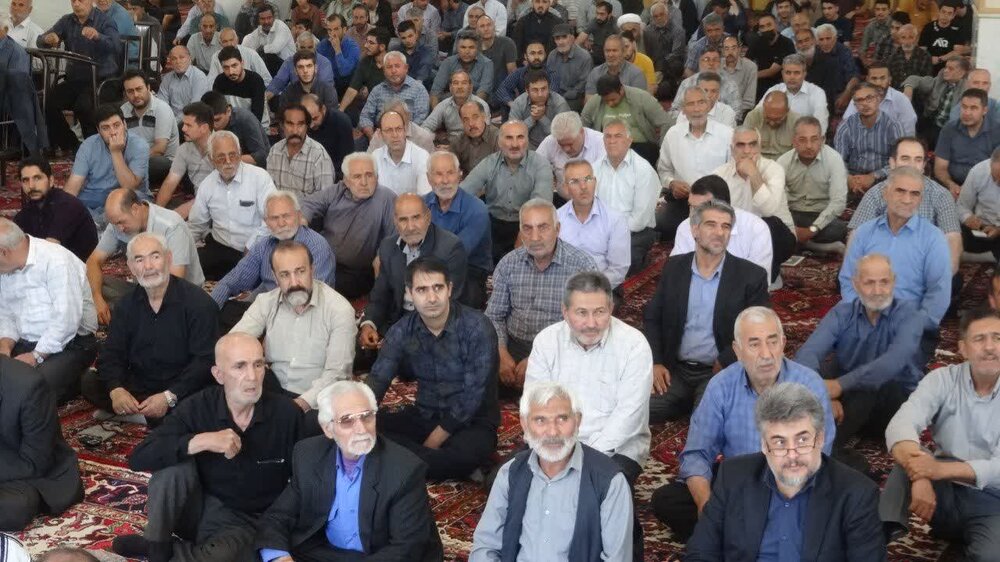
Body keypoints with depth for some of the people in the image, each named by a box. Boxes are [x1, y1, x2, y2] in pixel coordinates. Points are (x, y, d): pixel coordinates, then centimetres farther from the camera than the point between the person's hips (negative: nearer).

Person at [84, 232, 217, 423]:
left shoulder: (198, 302, -12)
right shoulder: (128, 303, 7)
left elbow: (205, 360, -17)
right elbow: (111, 353, 3)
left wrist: (169, 397, -27)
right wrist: (116, 390, -18)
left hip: (181, 392, -5)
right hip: (137, 386, 6)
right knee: (89, 382, -12)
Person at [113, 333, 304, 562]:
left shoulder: (287, 413, -15)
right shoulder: (199, 407, -13)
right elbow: (138, 458, -22)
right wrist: (201, 441, -32)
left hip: (249, 523, -2)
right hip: (201, 509, 2)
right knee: (174, 460, -25)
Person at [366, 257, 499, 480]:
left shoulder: (477, 328, -17)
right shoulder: (402, 331, -2)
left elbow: (473, 394, -18)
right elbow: (378, 378, -11)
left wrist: (433, 441, -19)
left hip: (471, 422, -4)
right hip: (424, 417, 4)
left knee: (467, 453, -38)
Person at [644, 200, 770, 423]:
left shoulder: (751, 276, -2)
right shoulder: (674, 267, 8)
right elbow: (652, 318, 12)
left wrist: (723, 364, -13)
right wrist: (655, 362, -2)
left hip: (720, 372, -3)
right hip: (674, 370, 3)